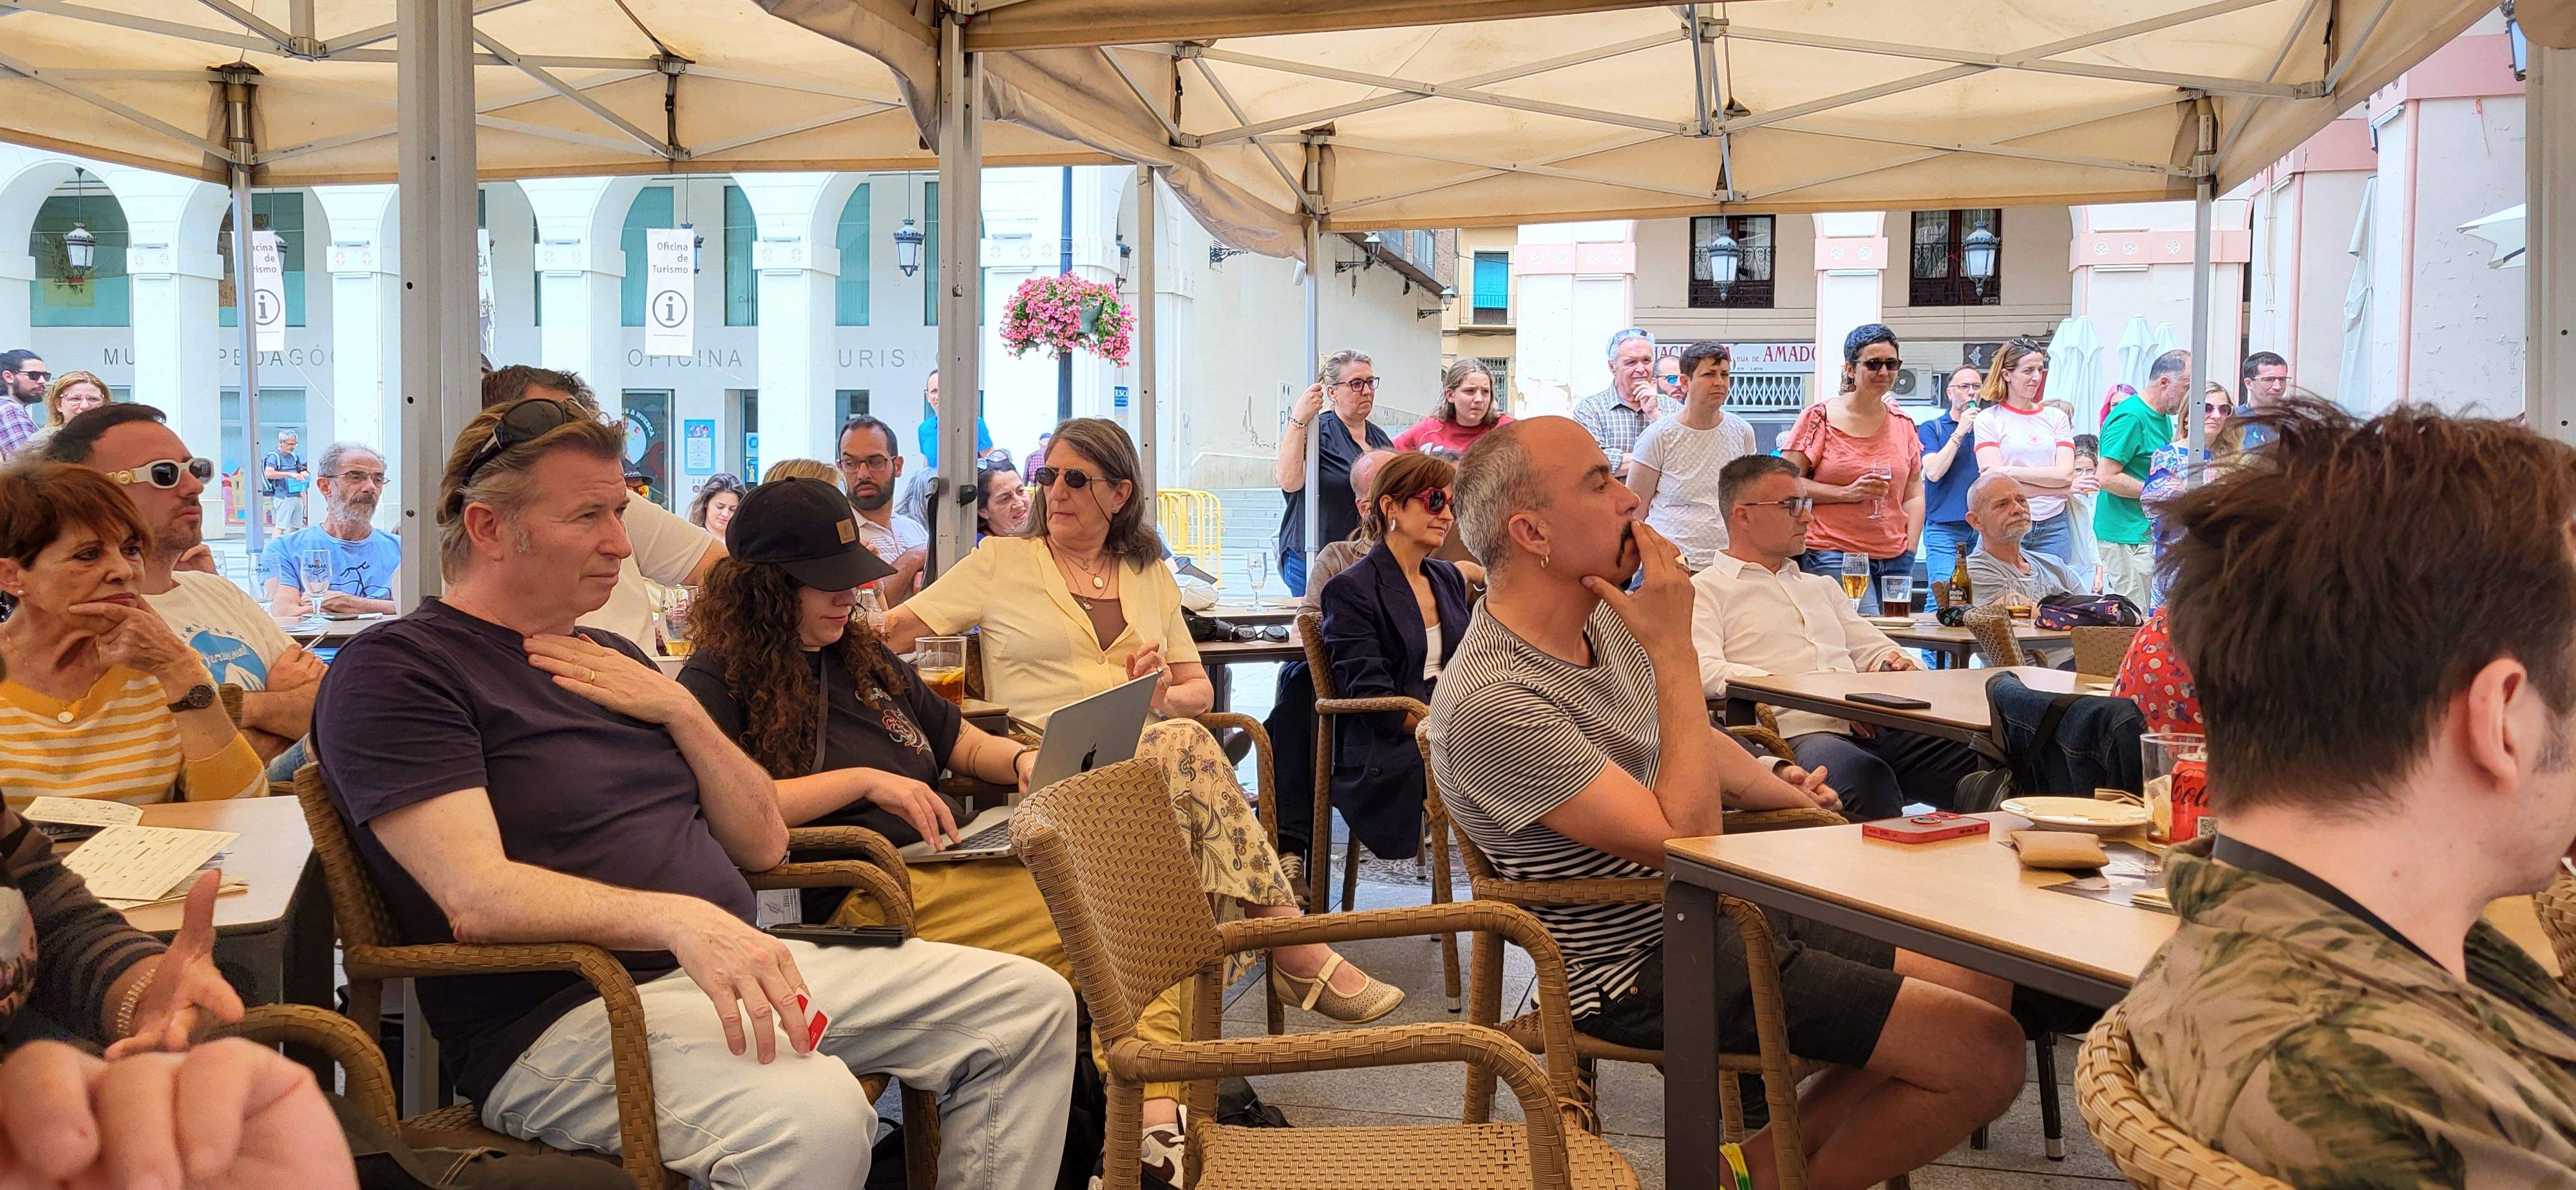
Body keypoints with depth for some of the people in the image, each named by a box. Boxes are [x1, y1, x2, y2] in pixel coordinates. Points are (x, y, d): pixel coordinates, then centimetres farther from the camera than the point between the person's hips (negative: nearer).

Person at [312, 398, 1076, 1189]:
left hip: (729, 969, 9)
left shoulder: (611, 660, 20)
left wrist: (680, 712, 1)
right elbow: (476, 898, -20)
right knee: (812, 1117, -37)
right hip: (563, 1018, -8)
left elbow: (763, 845, 18)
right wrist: (678, 918, -34)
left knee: (1030, 1004, 1)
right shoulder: (394, 670, -5)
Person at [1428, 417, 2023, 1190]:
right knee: (1986, 1055, -13)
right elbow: (1686, 840, -26)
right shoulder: (1492, 703, -25)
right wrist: (1676, 652, -24)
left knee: (1985, 983, 12)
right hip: (1648, 969, -9)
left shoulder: (1606, 621, 4)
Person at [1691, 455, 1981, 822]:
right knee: (1868, 778, -40)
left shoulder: (1821, 586, 34)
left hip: (1870, 728, 6)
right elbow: (1703, 673, -8)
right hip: (1795, 733, -6)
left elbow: (1871, 650, 31)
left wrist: (1897, 663, 4)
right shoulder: (1704, 591, 9)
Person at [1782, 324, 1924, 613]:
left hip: (1894, 560, 5)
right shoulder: (1820, 417, 0)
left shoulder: (1903, 424, 16)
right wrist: (1848, 493, -13)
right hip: (1832, 554, -5)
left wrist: (1910, 550, 7)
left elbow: (1914, 494, 19)